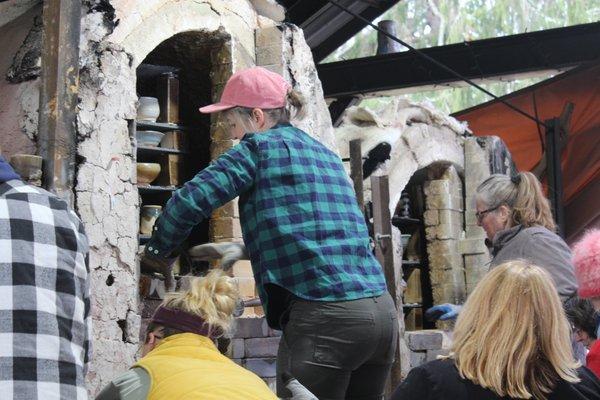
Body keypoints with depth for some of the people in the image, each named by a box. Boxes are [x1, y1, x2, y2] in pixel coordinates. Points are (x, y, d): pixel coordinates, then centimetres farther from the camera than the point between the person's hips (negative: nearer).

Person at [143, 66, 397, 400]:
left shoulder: (259, 148, 0)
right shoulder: (327, 155, 23)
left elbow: (189, 201, -6)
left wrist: (158, 250, 12)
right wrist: (236, 251, 39)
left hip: (324, 317, -8)